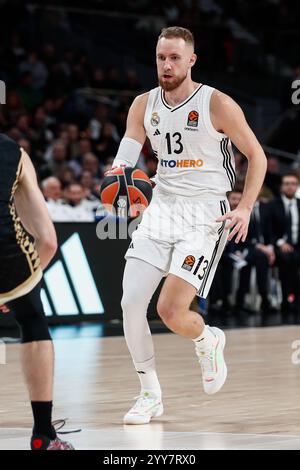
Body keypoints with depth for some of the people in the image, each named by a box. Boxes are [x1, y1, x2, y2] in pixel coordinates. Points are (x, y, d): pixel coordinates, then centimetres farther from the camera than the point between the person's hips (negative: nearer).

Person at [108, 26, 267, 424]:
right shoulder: (144, 105, 6)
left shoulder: (218, 105, -8)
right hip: (161, 209, 5)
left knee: (171, 309, -16)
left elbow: (257, 155, -1)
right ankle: (150, 395, 9)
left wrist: (246, 208, -12)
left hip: (206, 216, -5)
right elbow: (125, 158, 4)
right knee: (130, 303, -7)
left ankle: (208, 341, 21)